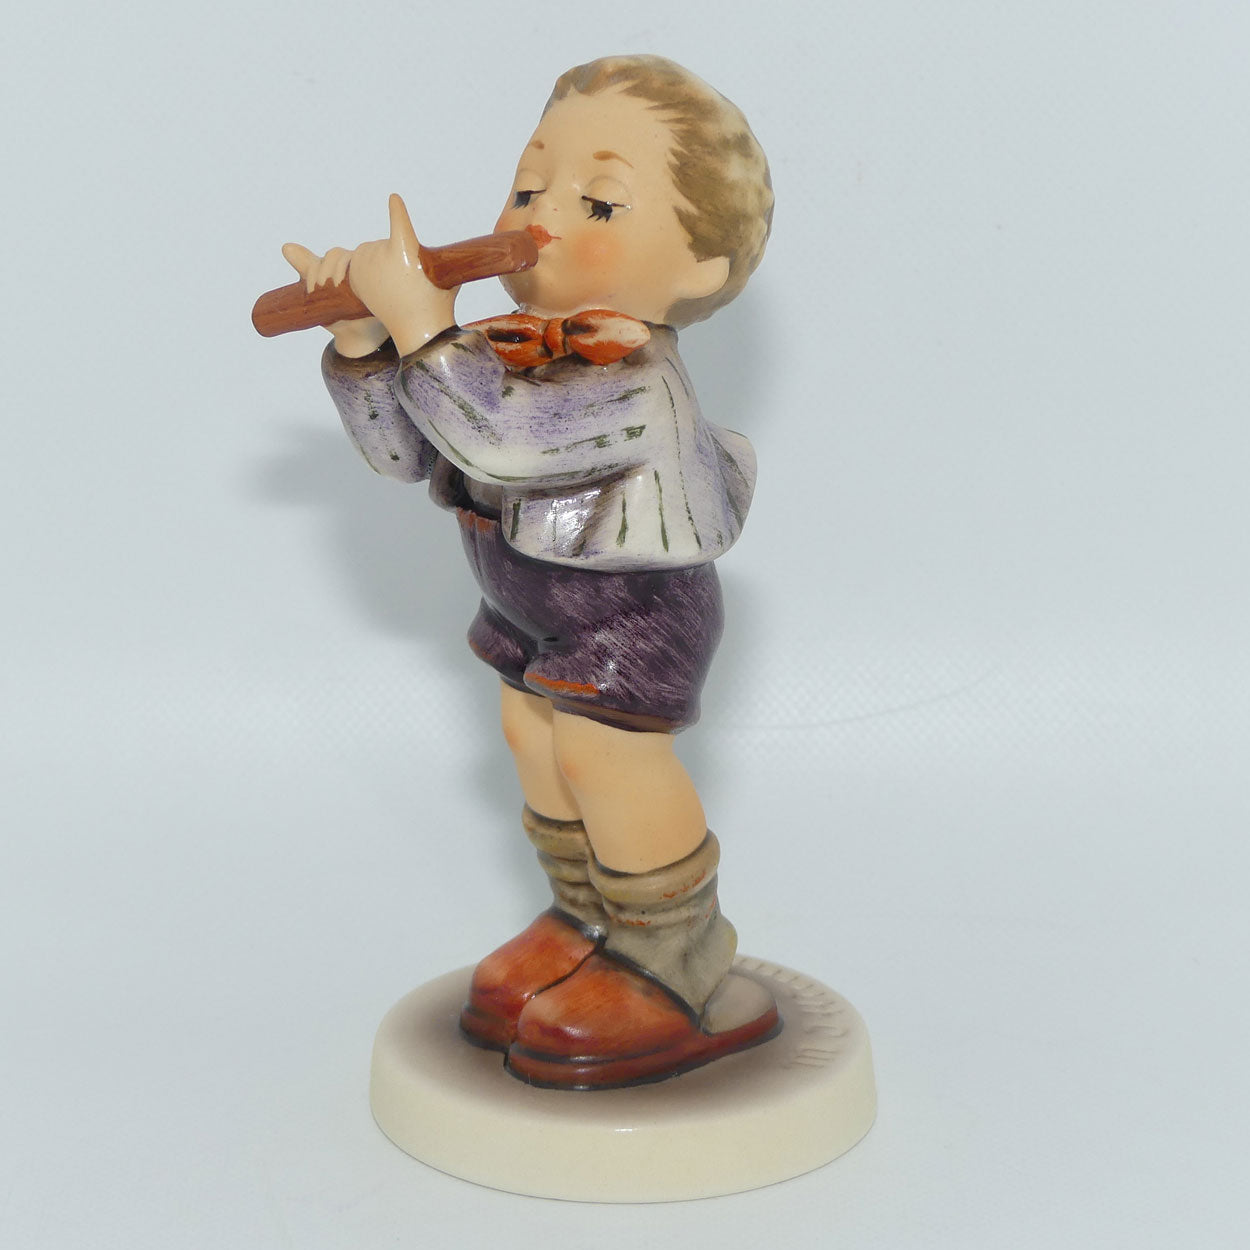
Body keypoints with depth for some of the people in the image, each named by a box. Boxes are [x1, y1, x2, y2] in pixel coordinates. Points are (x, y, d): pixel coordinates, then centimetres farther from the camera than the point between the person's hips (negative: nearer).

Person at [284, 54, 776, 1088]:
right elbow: (404, 450, 6)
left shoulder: (633, 378, -28)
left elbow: (498, 436, -40)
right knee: (535, 736, 15)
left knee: (603, 754, -11)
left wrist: (420, 321, -35)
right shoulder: (512, 349, 1)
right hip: (540, 607, 10)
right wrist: (362, 342, -6)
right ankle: (590, 926, 34)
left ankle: (683, 983, 5)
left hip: (633, 610, -10)